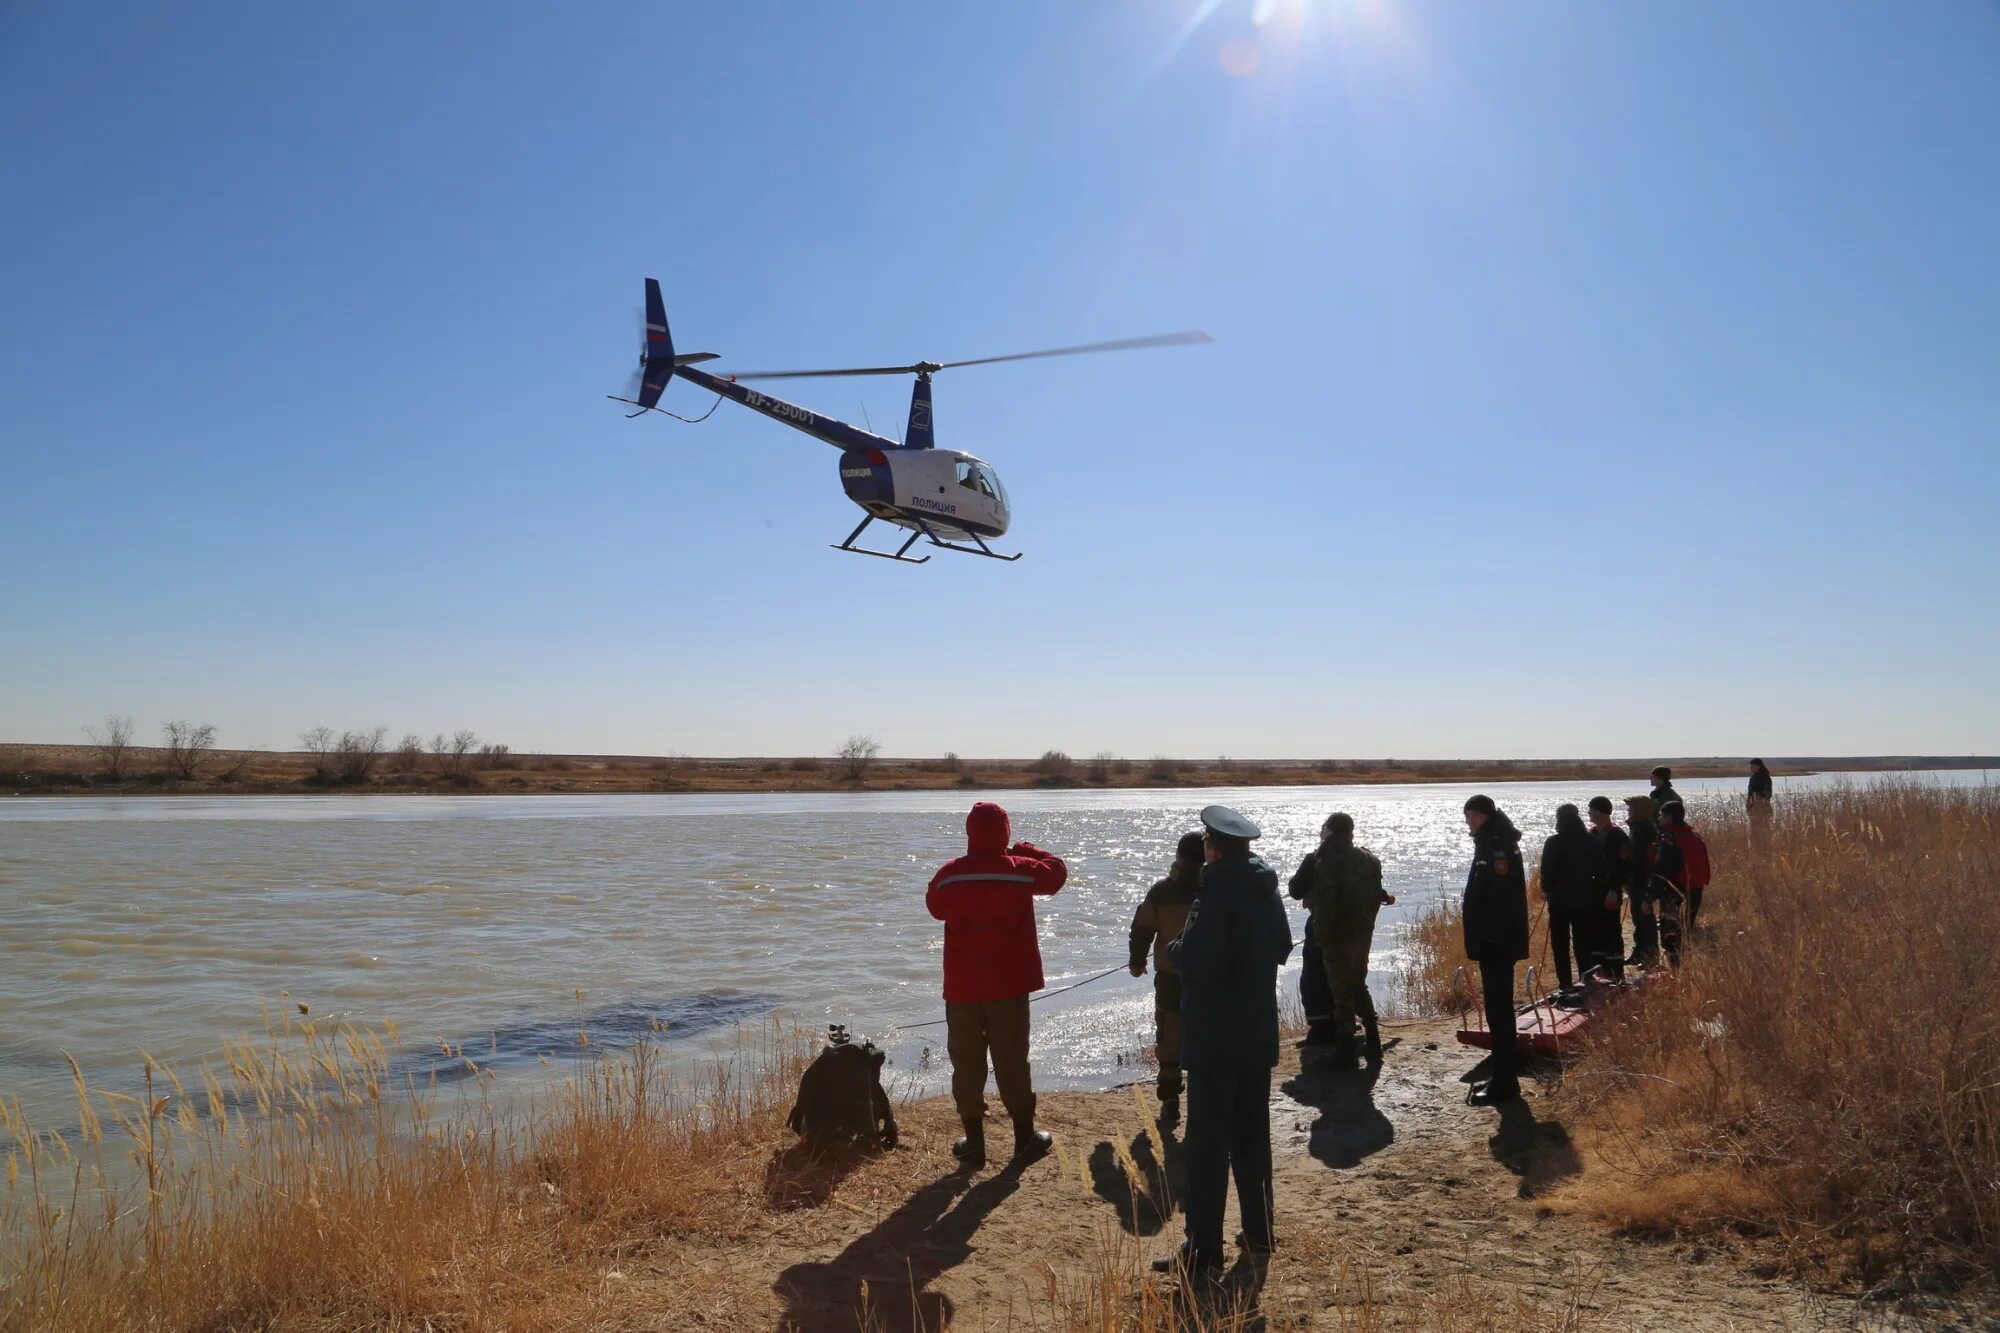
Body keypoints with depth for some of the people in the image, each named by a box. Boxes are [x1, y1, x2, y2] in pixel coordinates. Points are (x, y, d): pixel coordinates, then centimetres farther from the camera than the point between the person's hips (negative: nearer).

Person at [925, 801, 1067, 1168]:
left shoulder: (950, 874, -8)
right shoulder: (1020, 870, -9)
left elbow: (935, 908, 12)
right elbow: (1057, 870, 11)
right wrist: (1025, 849, 20)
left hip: (962, 985, 0)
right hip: (1009, 983, 0)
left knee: (966, 1061, 9)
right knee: (1012, 1058, 11)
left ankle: (974, 1141, 14)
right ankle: (1025, 1136, 21)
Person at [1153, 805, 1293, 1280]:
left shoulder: (1219, 890, -20)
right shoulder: (1266, 887, 6)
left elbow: (1196, 962, -26)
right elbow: (1283, 947, 18)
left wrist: (1174, 948, -7)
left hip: (1215, 1036, -8)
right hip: (1258, 1032, 8)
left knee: (1208, 1140, -3)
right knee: (1252, 1133, 18)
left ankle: (1203, 1251, 1)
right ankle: (1259, 1230, 28)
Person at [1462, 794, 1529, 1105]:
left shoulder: (1499, 846, -15)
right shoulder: (1489, 845, 16)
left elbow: (1503, 895, -24)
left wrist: (1490, 937, -27)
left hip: (1497, 942, -11)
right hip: (1493, 941, 11)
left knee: (1498, 1010, -6)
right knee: (1498, 1009, 15)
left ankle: (1504, 1083, -1)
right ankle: (1503, 1077, 24)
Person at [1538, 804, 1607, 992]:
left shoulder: (1553, 843, -12)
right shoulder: (1591, 842, 0)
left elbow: (1547, 872, -10)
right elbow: (1600, 871, 5)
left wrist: (1547, 890, 8)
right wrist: (1593, 892, 17)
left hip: (1560, 899, -3)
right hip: (1585, 899, 4)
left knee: (1560, 943, 5)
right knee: (1583, 941, 13)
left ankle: (1565, 983, 2)